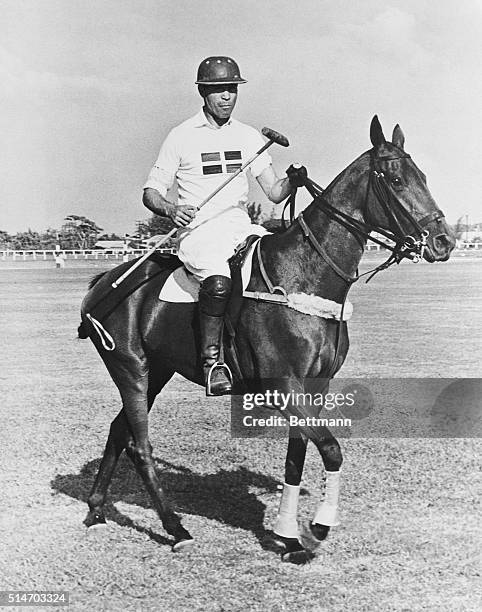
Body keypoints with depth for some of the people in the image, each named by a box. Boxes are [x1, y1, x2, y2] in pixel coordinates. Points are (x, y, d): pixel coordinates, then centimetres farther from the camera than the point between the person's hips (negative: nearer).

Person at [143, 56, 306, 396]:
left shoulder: (249, 136, 15)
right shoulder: (182, 136, 4)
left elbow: (274, 192, 14)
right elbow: (151, 192, 6)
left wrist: (292, 182, -9)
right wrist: (172, 209, -16)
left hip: (242, 226, 5)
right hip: (198, 230, -4)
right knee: (219, 283, -35)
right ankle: (211, 360, -21)